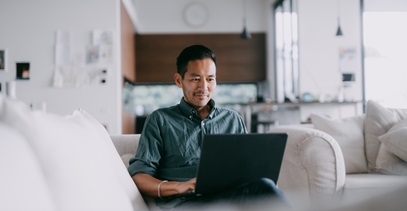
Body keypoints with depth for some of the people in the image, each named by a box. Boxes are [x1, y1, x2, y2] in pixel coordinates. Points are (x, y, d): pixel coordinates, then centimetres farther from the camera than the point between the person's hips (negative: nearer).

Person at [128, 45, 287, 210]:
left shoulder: (233, 120, 25)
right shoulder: (160, 120, 15)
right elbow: (138, 176, 5)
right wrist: (179, 186, -16)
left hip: (231, 196, 4)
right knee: (262, 188, -33)